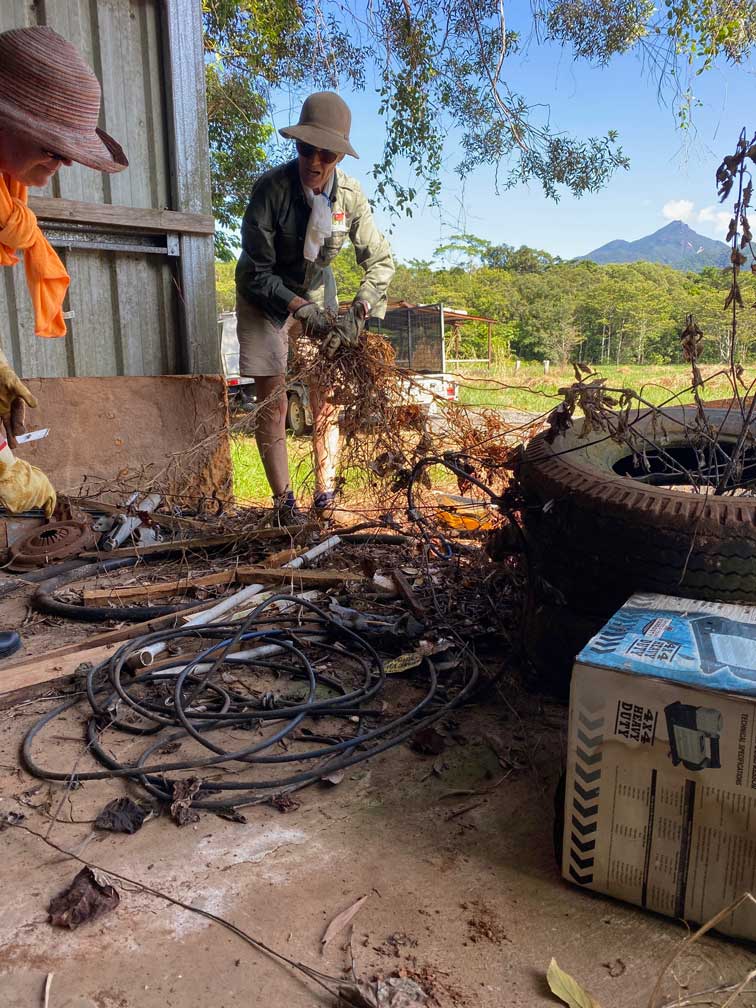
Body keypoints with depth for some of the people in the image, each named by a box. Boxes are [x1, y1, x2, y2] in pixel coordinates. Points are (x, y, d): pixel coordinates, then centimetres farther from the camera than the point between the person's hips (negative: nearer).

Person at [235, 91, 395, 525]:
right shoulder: (271, 188, -25)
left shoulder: (349, 194, -15)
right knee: (272, 402, -8)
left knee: (327, 397, -1)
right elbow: (258, 273, -23)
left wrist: (356, 316, -27)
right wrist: (304, 310, -34)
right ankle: (284, 502, -2)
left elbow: (381, 260, -12)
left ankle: (326, 495, 6)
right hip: (265, 295, -3)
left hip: (317, 290, 3)